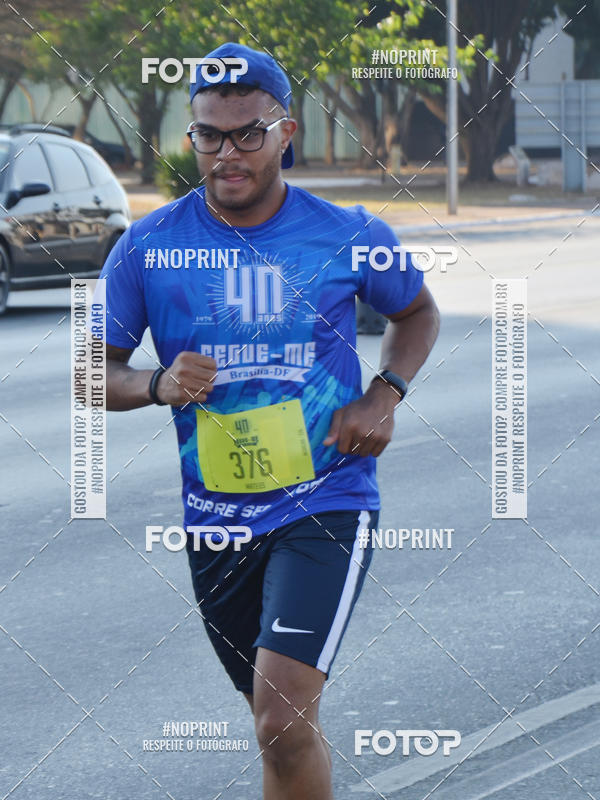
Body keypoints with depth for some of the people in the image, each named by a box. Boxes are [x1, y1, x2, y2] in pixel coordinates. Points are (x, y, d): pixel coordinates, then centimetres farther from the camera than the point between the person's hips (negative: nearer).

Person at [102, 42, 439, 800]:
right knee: (282, 723, 18)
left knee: (285, 720, -19)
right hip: (214, 519, 3)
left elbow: (417, 313, 15)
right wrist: (158, 385, -17)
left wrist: (384, 395, -3)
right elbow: (95, 371, 5)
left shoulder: (348, 236, -5)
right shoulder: (149, 245, -3)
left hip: (326, 508, -3)